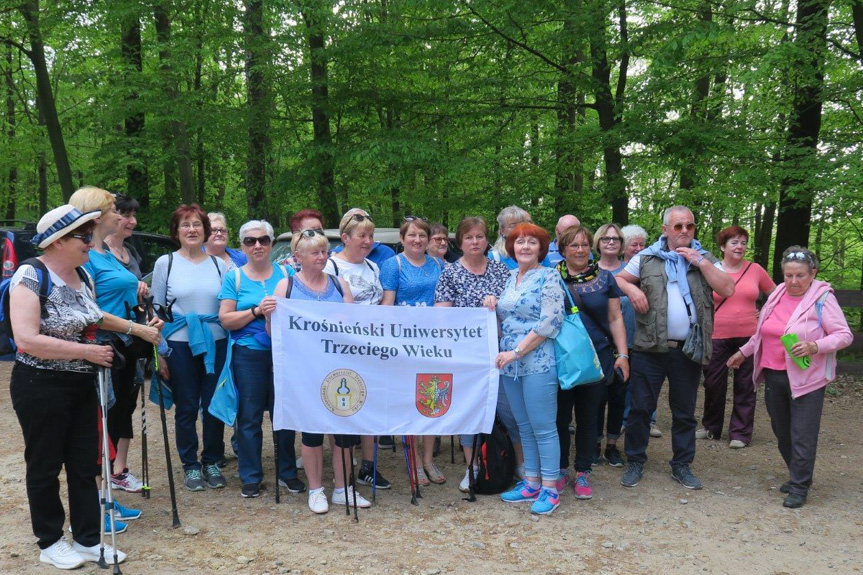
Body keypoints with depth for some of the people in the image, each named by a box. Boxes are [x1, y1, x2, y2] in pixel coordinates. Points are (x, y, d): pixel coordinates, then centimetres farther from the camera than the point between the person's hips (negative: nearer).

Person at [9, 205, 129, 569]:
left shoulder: (81, 275, 5)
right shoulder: (30, 276, -17)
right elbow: (26, 340, -26)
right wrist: (87, 351, -24)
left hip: (82, 386, 7)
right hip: (42, 387, -7)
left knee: (85, 465, 12)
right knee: (45, 467, 9)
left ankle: (88, 540, 23)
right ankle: (50, 543, 25)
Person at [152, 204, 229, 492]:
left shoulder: (219, 264, 8)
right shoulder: (165, 263, 3)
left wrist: (232, 347, 4)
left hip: (216, 343, 2)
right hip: (180, 345, -1)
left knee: (214, 405, 6)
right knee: (186, 408, 5)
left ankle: (212, 462, 21)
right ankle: (191, 465, 19)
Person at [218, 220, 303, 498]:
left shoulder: (286, 273, 8)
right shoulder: (234, 277, 4)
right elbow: (226, 320, -2)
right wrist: (257, 311, -16)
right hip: (248, 355, -1)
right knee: (249, 417, 3)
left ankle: (287, 473, 21)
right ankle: (250, 477, 16)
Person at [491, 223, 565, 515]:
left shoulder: (549, 277, -7)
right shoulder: (509, 277, 13)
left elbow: (550, 322, -16)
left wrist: (516, 352, -17)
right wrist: (492, 306, 0)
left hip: (538, 363, -7)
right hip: (510, 363, 7)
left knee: (543, 427, -1)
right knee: (524, 426, 14)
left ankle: (550, 488, 9)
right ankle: (531, 483, 24)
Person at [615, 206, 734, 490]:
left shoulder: (704, 258, 7)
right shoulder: (646, 258, 4)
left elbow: (728, 289, -5)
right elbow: (617, 279, 11)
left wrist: (699, 262, -11)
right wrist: (632, 289, -10)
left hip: (689, 349, 1)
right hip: (650, 348, -1)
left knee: (684, 412, 12)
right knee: (640, 408, 5)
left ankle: (682, 465, 25)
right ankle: (635, 462, 19)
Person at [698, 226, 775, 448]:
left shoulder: (755, 270, 3)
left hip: (748, 336, 1)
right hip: (717, 336, -1)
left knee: (745, 386, 6)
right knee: (713, 384, 7)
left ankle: (740, 433, 16)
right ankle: (711, 428, 24)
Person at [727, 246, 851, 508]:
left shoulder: (822, 298, -9)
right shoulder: (777, 294, 8)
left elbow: (844, 335, -12)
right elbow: (762, 332, 21)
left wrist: (814, 346, -25)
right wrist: (743, 351, 24)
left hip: (806, 378, -6)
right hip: (774, 376, 6)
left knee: (802, 436, -3)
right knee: (782, 432, 14)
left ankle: (799, 487, 8)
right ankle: (797, 476, 30)